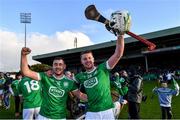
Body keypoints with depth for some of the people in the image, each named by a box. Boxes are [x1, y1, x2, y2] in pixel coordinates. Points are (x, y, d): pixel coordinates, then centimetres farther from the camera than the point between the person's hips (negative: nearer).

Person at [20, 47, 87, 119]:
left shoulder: (69, 82, -4)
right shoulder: (45, 77, -7)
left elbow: (80, 95, 2)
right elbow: (26, 72, -13)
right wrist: (24, 55, -26)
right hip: (43, 116, 0)